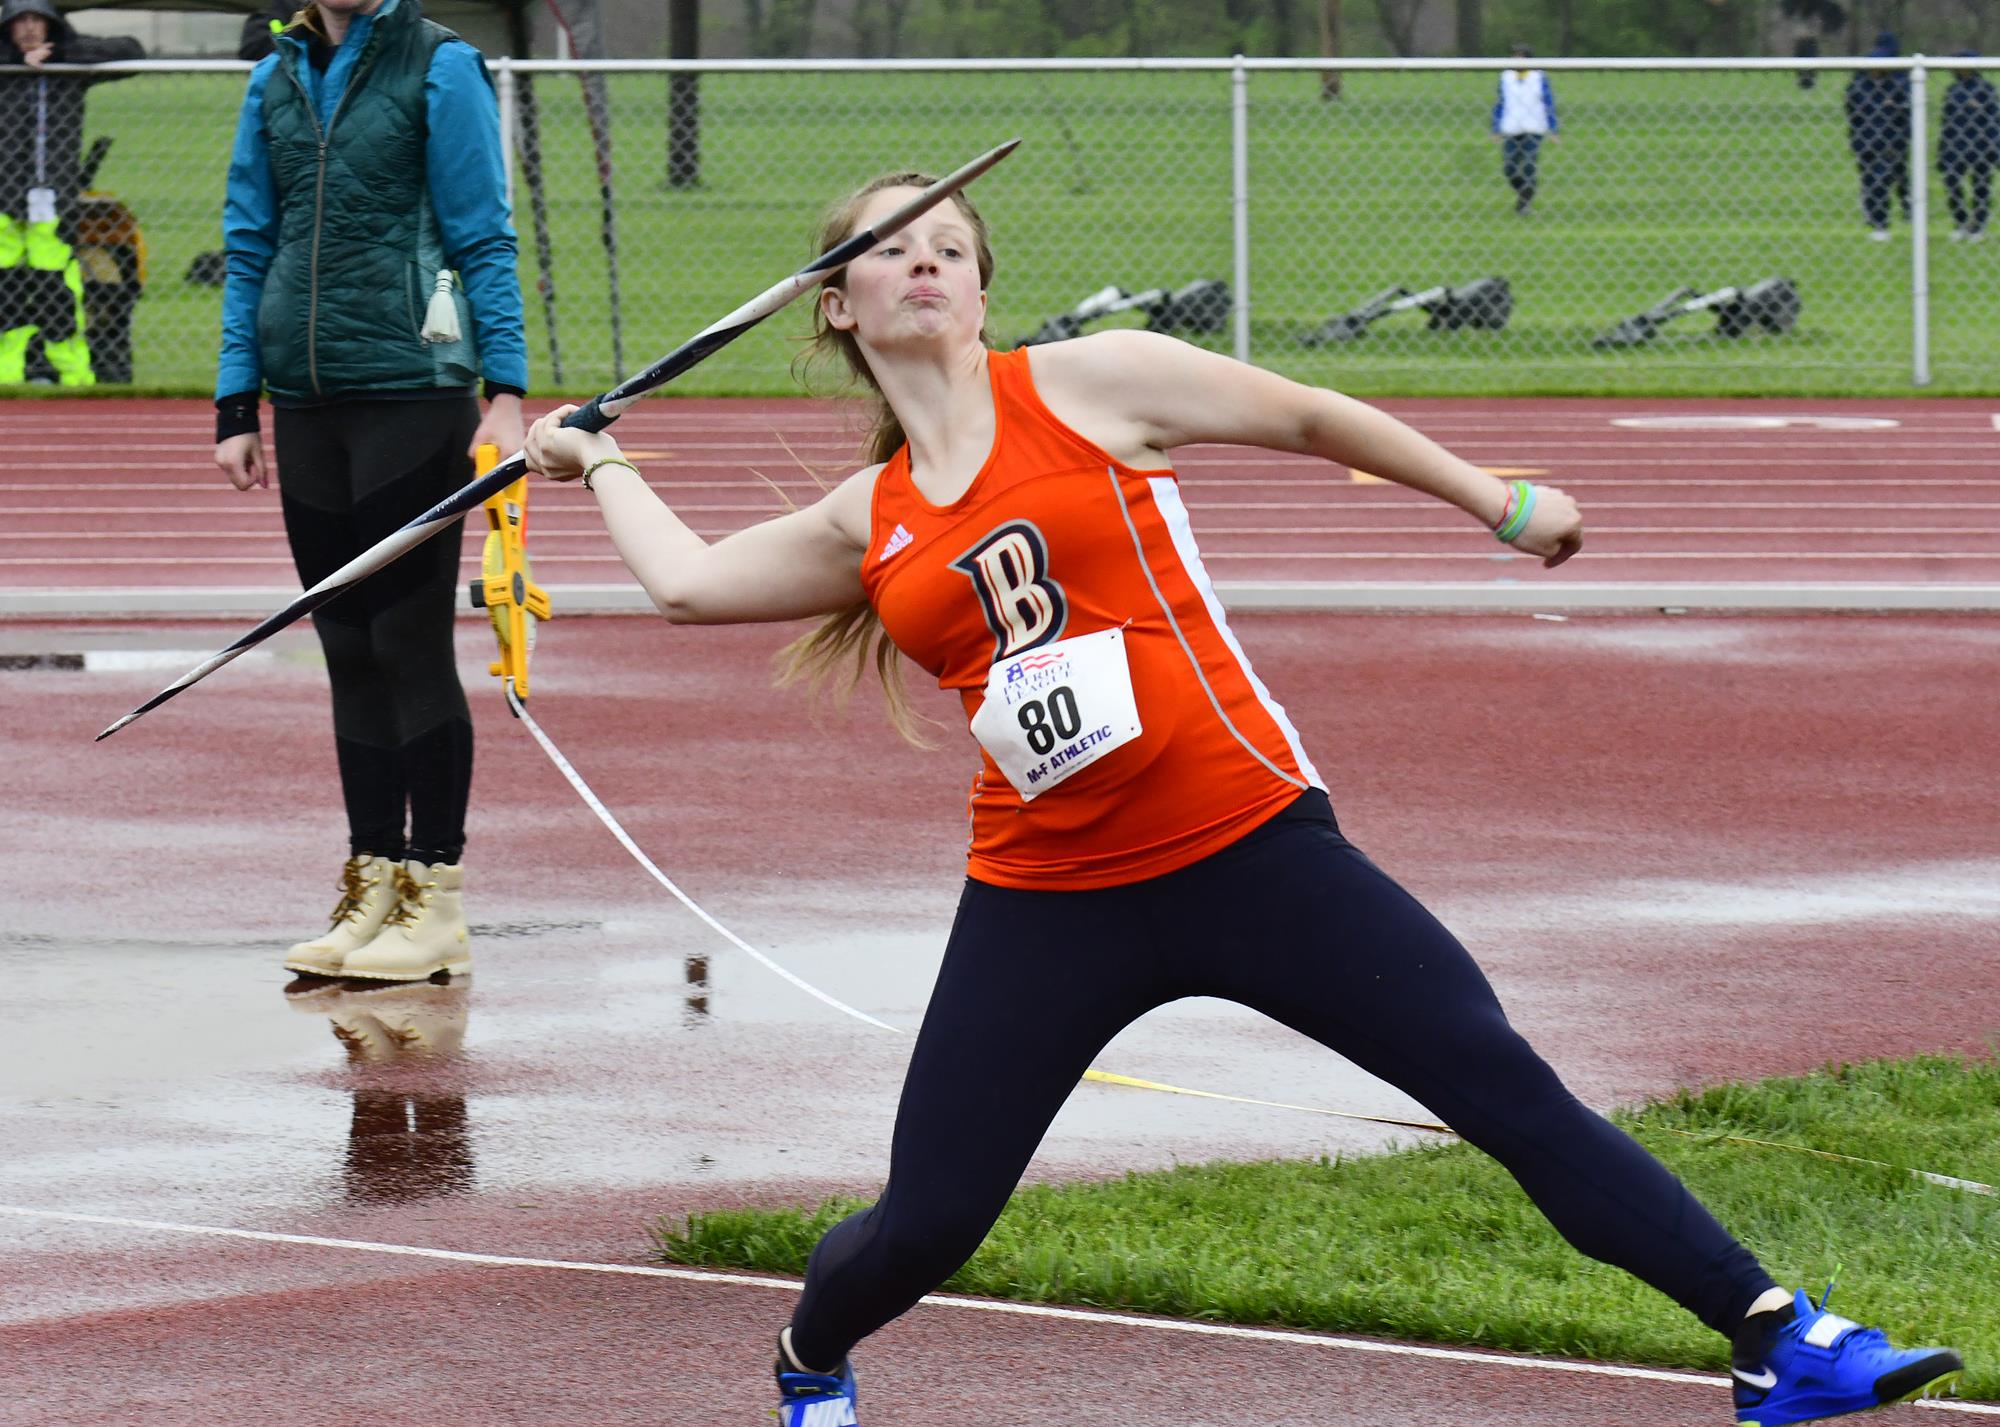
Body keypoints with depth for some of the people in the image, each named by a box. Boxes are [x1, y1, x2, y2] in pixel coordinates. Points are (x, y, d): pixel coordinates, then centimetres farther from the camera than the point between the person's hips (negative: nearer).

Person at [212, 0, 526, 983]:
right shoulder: (276, 81, 11)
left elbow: (485, 240, -4)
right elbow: (250, 249, 14)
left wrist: (506, 392, -10)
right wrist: (234, 408, 10)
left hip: (412, 393, -5)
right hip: (305, 403, 5)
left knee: (411, 640, -3)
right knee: (348, 648, 8)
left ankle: (436, 902, 2)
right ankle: (370, 891, 14)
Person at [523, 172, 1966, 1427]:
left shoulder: (1089, 383, 0)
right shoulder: (866, 523, 10)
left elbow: (1312, 418, 8)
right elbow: (688, 581, 21)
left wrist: (1504, 506, 13)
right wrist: (601, 459, 32)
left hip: (1248, 847, -2)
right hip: (1045, 900, 2)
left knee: (1508, 1089, -10)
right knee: (925, 1222, 0)